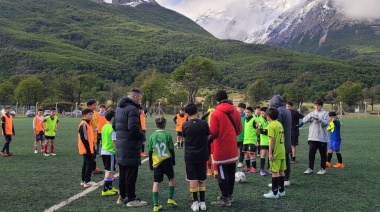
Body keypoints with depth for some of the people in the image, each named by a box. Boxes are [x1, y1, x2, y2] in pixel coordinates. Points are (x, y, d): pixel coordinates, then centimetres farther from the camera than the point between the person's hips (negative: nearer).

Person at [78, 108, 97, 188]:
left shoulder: (88, 124, 15)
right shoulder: (83, 125, -17)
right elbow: (84, 138, -22)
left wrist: (91, 148, 19)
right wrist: (88, 149, -21)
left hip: (88, 148, 10)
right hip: (86, 149, -10)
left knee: (86, 163, 14)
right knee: (90, 163, -8)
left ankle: (83, 181, 21)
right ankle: (87, 182, -4)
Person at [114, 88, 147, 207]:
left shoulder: (119, 108, 15)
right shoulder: (132, 109, -16)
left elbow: (114, 125, 20)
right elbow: (133, 128, -25)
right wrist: (143, 136, -11)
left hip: (120, 145, 9)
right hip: (131, 146, -9)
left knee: (122, 172, 16)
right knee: (131, 173, -2)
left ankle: (122, 197, 24)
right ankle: (132, 199, 4)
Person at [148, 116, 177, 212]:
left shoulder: (152, 136, 0)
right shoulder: (167, 135, -5)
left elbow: (150, 152, 5)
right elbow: (171, 150, 0)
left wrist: (150, 164, 14)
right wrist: (173, 161, 14)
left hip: (156, 163, 1)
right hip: (167, 161, -1)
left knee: (156, 183, 4)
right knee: (172, 179, 20)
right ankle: (170, 199, 18)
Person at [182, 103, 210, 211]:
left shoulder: (185, 125, -8)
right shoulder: (204, 123, -8)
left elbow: (185, 138, 3)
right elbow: (208, 138, 1)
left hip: (190, 156, -1)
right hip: (202, 155, 1)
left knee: (192, 179, 4)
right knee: (202, 179, 12)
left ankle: (195, 202, 5)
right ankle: (202, 202, 16)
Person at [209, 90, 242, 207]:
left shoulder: (216, 113, -12)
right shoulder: (236, 112, 3)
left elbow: (213, 132, -14)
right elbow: (239, 130, 7)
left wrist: (209, 130, 7)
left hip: (221, 149, -6)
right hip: (233, 148, 6)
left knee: (222, 174, 1)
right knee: (231, 173, 14)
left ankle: (225, 199, 4)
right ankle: (229, 195, 24)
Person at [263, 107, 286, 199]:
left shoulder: (271, 125, -14)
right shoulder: (280, 124, 11)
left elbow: (272, 140, -19)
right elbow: (283, 138, 14)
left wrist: (270, 153, -17)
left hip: (275, 153, -8)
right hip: (282, 152, 8)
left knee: (275, 172, -4)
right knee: (281, 171, 14)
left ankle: (274, 192, 0)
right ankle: (281, 190, 22)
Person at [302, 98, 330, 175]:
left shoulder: (325, 113, 1)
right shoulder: (312, 113, 12)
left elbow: (326, 123, -11)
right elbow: (304, 120, 1)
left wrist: (319, 119, -26)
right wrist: (310, 116, -17)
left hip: (322, 138, -3)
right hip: (312, 137, 3)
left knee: (323, 154, 6)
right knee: (311, 153, 0)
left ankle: (323, 169, 17)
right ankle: (310, 168, 5)